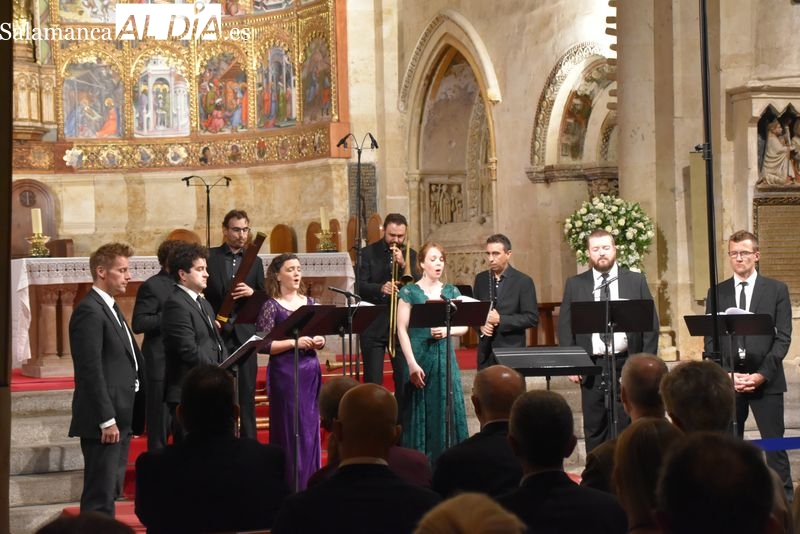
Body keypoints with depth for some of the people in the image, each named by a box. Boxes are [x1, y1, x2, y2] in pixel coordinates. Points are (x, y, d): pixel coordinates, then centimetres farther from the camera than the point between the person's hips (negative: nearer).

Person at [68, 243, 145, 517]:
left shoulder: (110, 308, 17)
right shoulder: (89, 311, -14)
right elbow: (91, 370, -20)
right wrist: (107, 420, -21)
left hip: (121, 417, 10)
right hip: (103, 421, -10)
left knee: (110, 492, 14)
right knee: (100, 496, -6)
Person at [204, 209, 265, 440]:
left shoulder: (254, 261, 12)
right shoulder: (209, 257, 2)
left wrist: (252, 292, -11)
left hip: (244, 334, 2)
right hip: (217, 334, -2)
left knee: (247, 391, 4)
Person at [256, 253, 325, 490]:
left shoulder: (310, 303, 10)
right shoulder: (271, 306, -5)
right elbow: (264, 345, -11)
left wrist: (319, 342, -5)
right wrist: (294, 342, -19)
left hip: (310, 371, 5)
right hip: (284, 373, -5)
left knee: (311, 427, 7)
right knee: (289, 429, -3)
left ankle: (309, 483, 16)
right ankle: (289, 485, 5)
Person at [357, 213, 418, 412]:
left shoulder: (410, 255, 8)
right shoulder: (368, 253, 1)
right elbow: (360, 287, -7)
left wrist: (403, 265, -16)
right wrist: (380, 288, -26)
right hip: (373, 325, -2)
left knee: (405, 379, 4)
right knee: (373, 381, -1)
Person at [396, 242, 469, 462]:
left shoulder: (451, 291, 10)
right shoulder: (409, 292, -1)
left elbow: (463, 327, 11)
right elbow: (402, 330, -5)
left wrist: (447, 330, -11)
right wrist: (412, 364, -12)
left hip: (445, 358, 3)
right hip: (420, 356, -3)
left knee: (447, 409, 0)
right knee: (420, 411, -1)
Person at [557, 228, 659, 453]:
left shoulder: (636, 281, 6)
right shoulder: (575, 284, 8)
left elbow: (651, 323, 5)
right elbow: (565, 326, 8)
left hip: (626, 365, -1)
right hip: (591, 367, 1)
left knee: (625, 425, 0)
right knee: (594, 429, 4)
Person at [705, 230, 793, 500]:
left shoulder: (777, 290, 5)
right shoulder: (717, 293, 10)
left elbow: (783, 338, -1)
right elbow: (710, 340, 6)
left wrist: (761, 374, -11)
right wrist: (728, 375, -7)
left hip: (766, 379, -2)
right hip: (728, 379, 2)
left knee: (774, 444, -1)